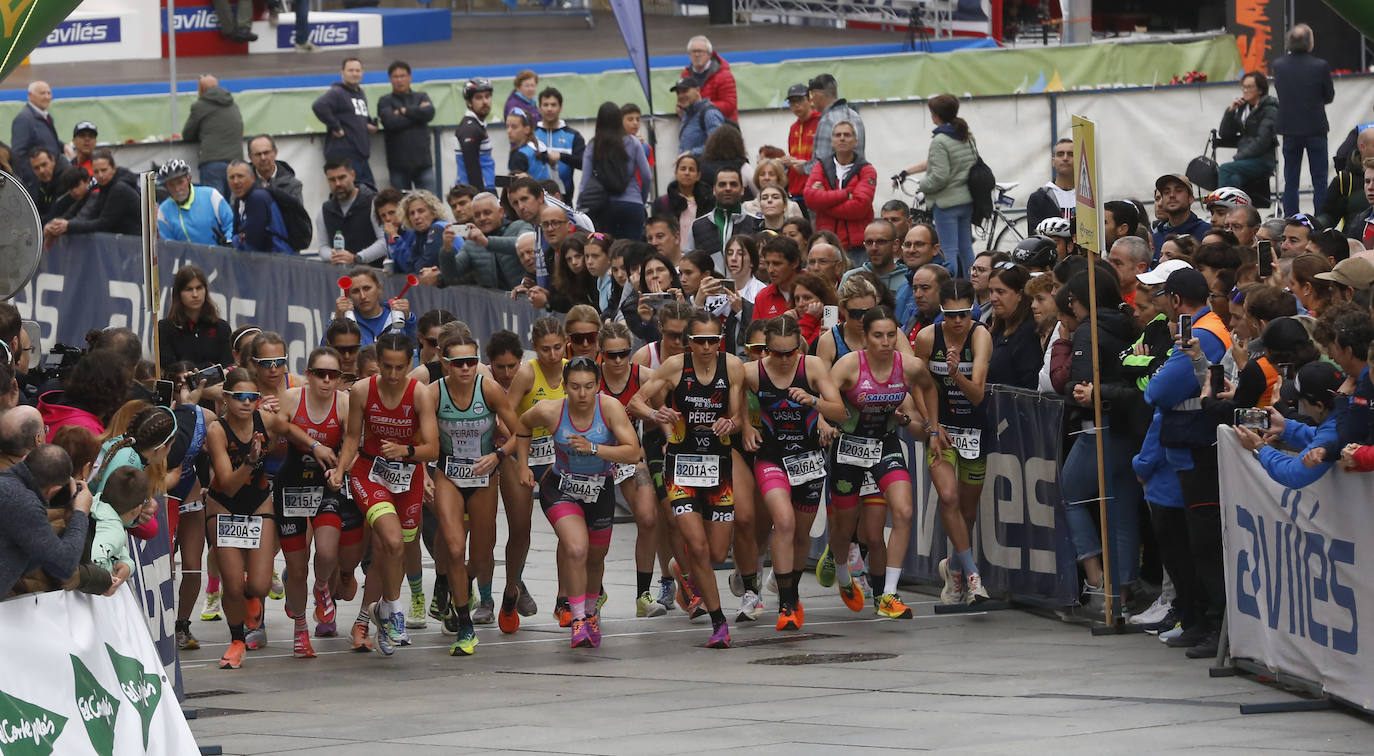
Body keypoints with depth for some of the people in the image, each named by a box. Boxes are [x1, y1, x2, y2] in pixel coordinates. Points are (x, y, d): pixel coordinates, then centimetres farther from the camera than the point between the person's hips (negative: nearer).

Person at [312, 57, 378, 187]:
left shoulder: (360, 94, 21)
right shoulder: (336, 93, -8)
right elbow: (319, 106, -26)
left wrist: (371, 124, 13)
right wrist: (336, 127, -21)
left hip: (361, 156, 9)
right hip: (343, 157, -9)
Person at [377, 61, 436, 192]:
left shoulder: (422, 97, 13)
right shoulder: (385, 101, 6)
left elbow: (429, 113, -8)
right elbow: (390, 122, -12)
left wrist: (404, 111, -6)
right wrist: (417, 113, -5)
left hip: (423, 162, 1)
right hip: (399, 166, -1)